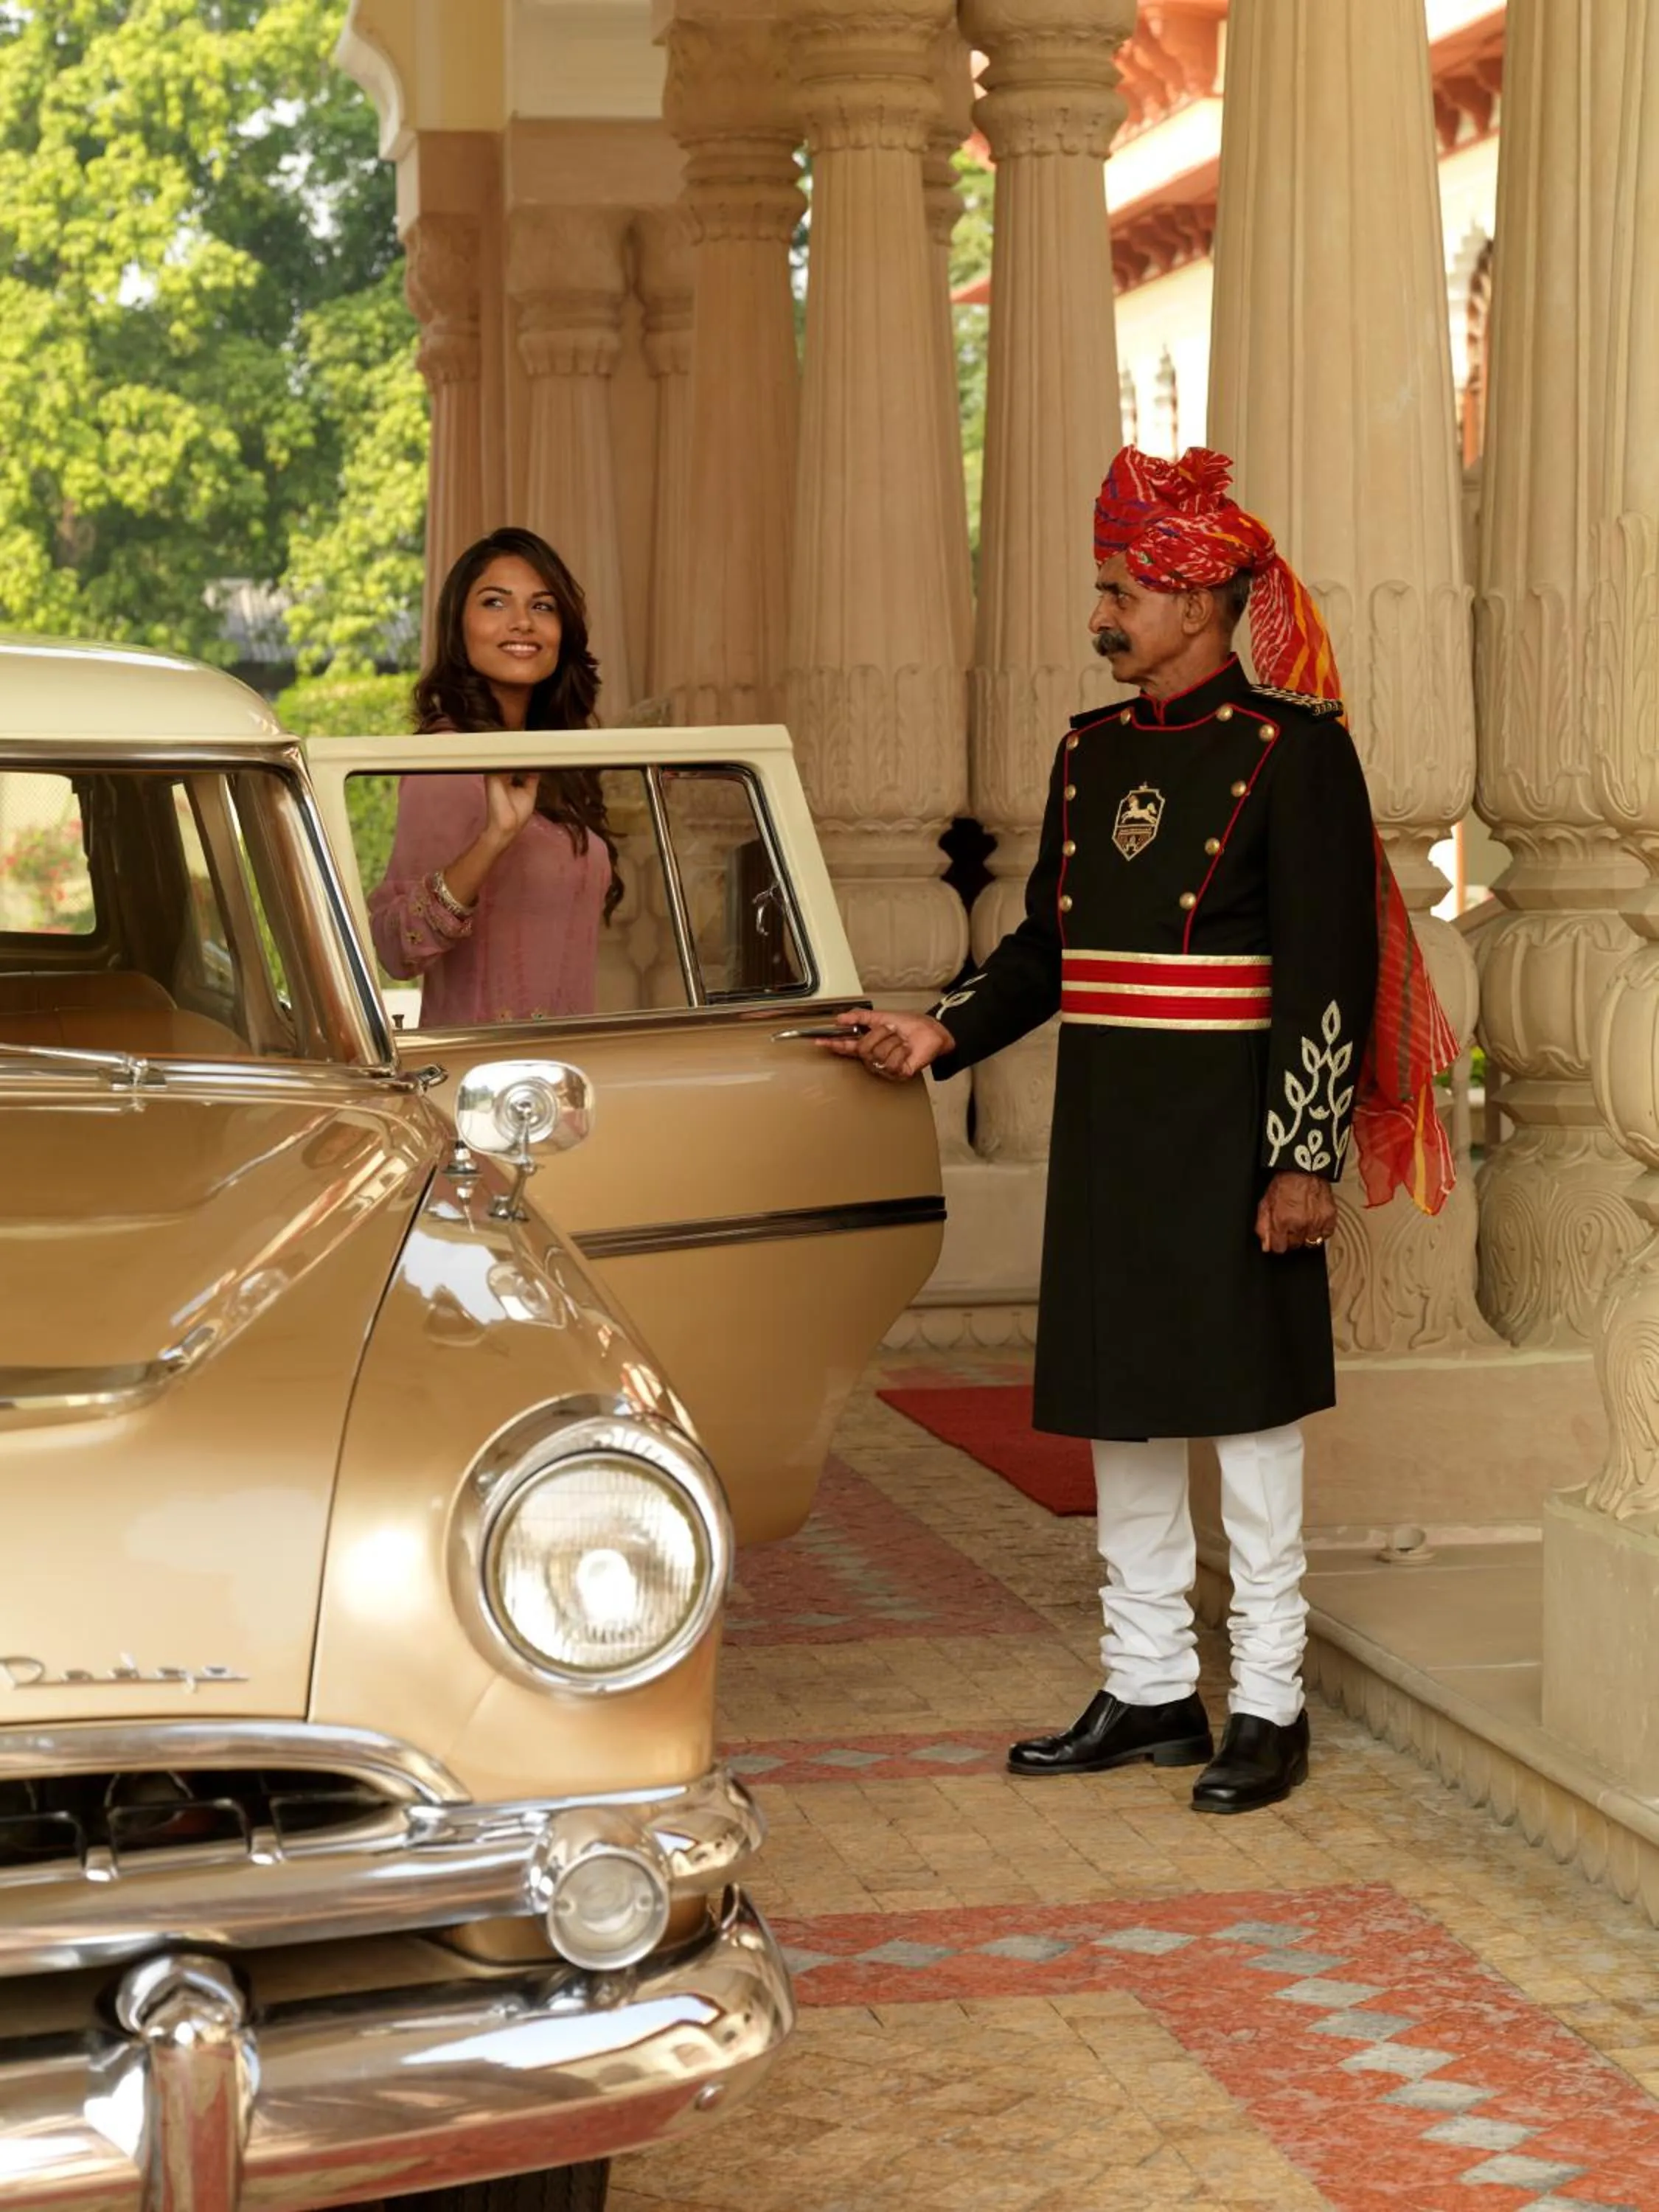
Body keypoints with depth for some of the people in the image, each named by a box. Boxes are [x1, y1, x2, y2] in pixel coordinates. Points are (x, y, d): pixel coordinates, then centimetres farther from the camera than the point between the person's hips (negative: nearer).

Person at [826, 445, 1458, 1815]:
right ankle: (1149, 1690, 23)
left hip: (1232, 1139, -7)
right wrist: (945, 1035, 2)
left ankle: (1269, 1705, 12)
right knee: (1123, 1419, 12)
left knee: (1249, 1418, 2)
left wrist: (1306, 1157, -16)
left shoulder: (1294, 749, -10)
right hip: (1108, 1138, 7)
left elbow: (1330, 969, -13)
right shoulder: (1092, 752, 11)